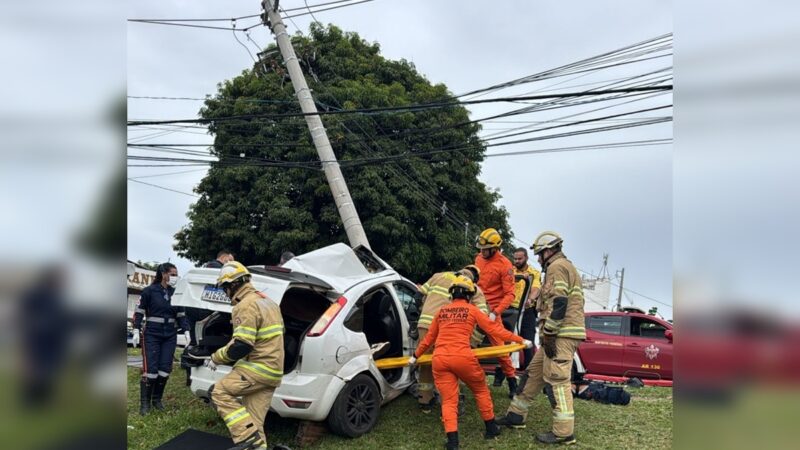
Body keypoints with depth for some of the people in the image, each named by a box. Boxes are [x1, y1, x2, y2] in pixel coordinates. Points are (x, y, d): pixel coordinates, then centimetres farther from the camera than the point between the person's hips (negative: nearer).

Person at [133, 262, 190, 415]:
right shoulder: (149, 291, -6)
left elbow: (181, 315, 14)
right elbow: (139, 311, -2)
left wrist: (186, 331, 5)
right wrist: (137, 330, -8)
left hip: (170, 336, 4)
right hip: (151, 335, -4)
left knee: (165, 369, 4)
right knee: (150, 369, -7)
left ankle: (157, 399, 20)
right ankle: (145, 402, 6)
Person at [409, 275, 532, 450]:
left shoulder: (442, 311, 17)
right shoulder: (472, 310, 8)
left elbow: (429, 338, 24)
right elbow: (494, 328, 8)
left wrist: (416, 356, 37)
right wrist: (520, 340, 16)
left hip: (439, 359, 3)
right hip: (462, 357, -2)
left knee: (448, 401, 7)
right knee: (480, 390, 20)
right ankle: (491, 428, 30)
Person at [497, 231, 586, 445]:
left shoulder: (557, 266, -8)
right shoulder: (565, 267, 25)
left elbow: (558, 303, -20)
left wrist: (548, 333, -19)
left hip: (561, 334, -11)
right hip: (560, 334, 11)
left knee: (556, 380, -9)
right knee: (535, 372, 14)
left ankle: (564, 432, -5)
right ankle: (516, 415, 21)